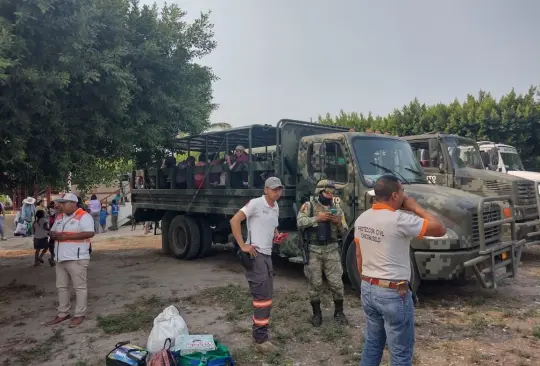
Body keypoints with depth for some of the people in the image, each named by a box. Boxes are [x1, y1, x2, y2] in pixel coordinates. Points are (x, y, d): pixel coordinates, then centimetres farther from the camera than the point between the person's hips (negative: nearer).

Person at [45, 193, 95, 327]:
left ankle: (80, 315, 9)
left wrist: (66, 236, -21)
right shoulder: (59, 217, 14)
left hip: (77, 259, -8)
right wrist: (53, 234, -3)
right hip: (61, 258, 9)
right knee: (61, 287, 15)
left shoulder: (83, 216, -11)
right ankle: (63, 314, 26)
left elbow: (90, 233, -21)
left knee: (80, 287, 1)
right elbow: (53, 231, 24)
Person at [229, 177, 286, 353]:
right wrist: (242, 246, -18)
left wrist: (277, 236, 9)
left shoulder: (276, 207, 14)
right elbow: (234, 221, -16)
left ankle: (258, 332, 30)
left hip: (267, 254, 9)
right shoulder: (256, 203, -12)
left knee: (265, 296, 16)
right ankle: (261, 339, 3)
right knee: (262, 297, -8)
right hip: (255, 255, -9)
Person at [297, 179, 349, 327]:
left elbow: (344, 232, 9)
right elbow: (300, 223, -14)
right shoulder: (309, 205, -2)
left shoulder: (337, 209, 7)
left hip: (331, 250, 3)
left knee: (336, 283, 5)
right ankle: (316, 313, 22)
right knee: (315, 284, 6)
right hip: (313, 251, -2)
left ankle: (339, 312, 24)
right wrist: (317, 218, -22)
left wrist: (338, 222, -12)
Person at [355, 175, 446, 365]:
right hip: (393, 293, -8)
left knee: (372, 345, 21)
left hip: (367, 289, 8)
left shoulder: (362, 219, 3)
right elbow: (440, 229, -14)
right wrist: (415, 207, -6)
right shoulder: (400, 219, -21)